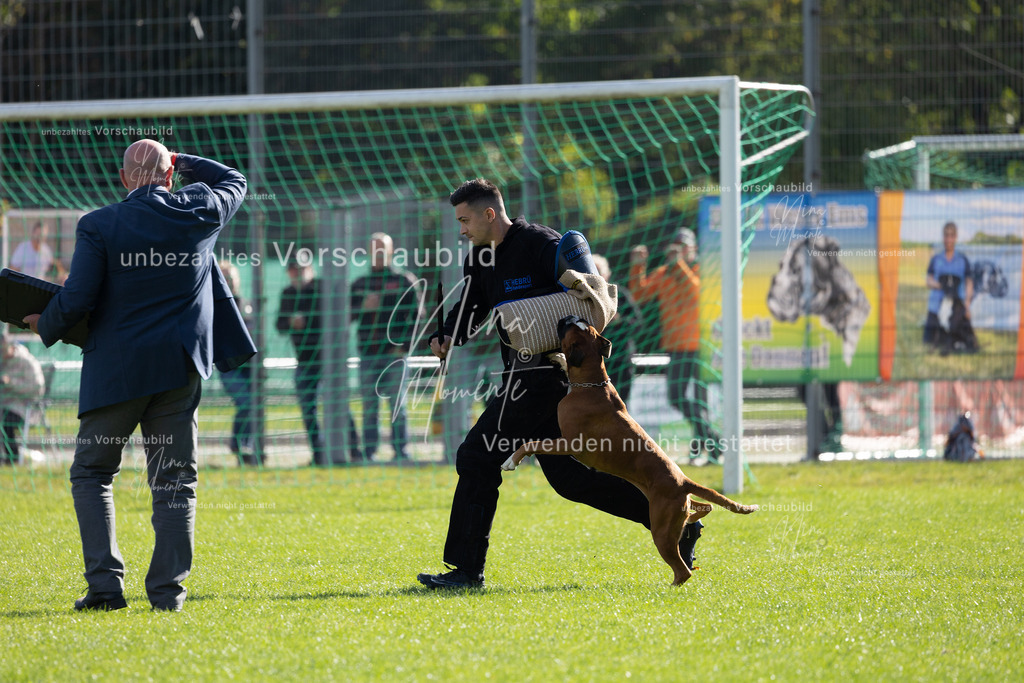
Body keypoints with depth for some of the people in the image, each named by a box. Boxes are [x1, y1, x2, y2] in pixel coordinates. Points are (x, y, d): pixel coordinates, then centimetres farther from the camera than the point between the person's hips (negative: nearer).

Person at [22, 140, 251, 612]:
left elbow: (77, 298, -12)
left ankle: (105, 584, -2)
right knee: (174, 481, 8)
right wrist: (184, 164, 24)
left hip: (116, 368, -2)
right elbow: (234, 182, 22)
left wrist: (46, 327, 6)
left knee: (91, 473, 10)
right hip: (180, 367, 2)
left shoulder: (99, 226, -9)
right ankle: (167, 589, 2)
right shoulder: (199, 213, 0)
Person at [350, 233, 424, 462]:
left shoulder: (405, 281, 5)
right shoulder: (359, 285, 15)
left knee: (397, 404, -3)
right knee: (369, 405, 2)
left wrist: (402, 344, -9)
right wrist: (362, 307, -10)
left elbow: (417, 315, 0)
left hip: (395, 354, -3)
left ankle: (401, 450, -1)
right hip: (368, 355, 3)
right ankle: (368, 453, 3)